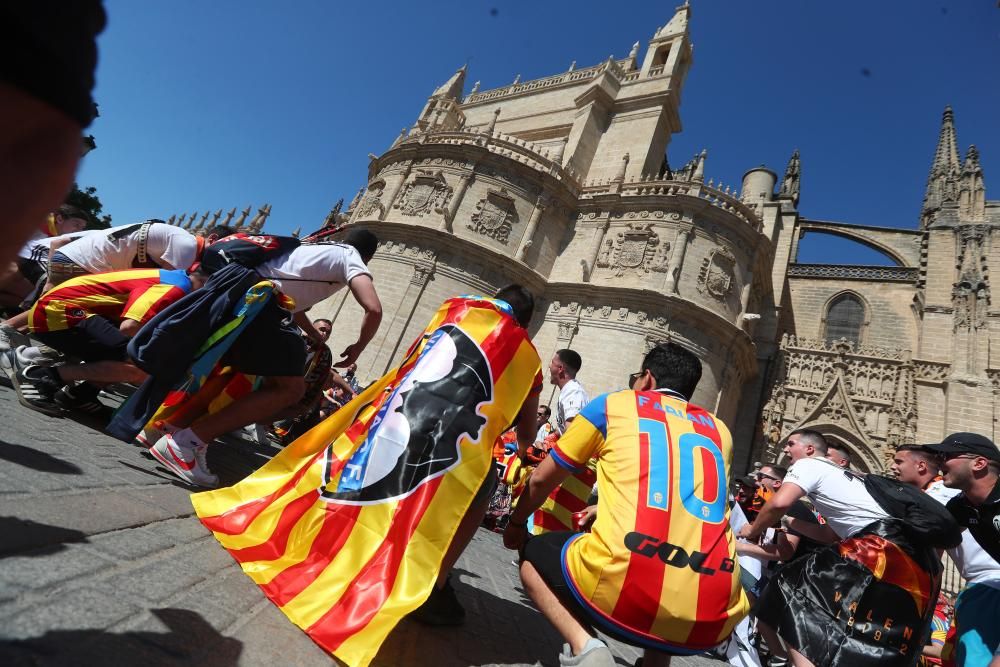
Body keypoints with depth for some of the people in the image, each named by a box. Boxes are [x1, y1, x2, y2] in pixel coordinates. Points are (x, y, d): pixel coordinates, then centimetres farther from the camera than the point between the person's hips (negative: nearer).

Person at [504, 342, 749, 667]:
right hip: (712, 616, 5)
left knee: (533, 555, 24)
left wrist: (516, 523, 38)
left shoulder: (612, 404, 11)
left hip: (622, 584, -4)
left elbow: (541, 481, 19)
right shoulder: (720, 430, 21)